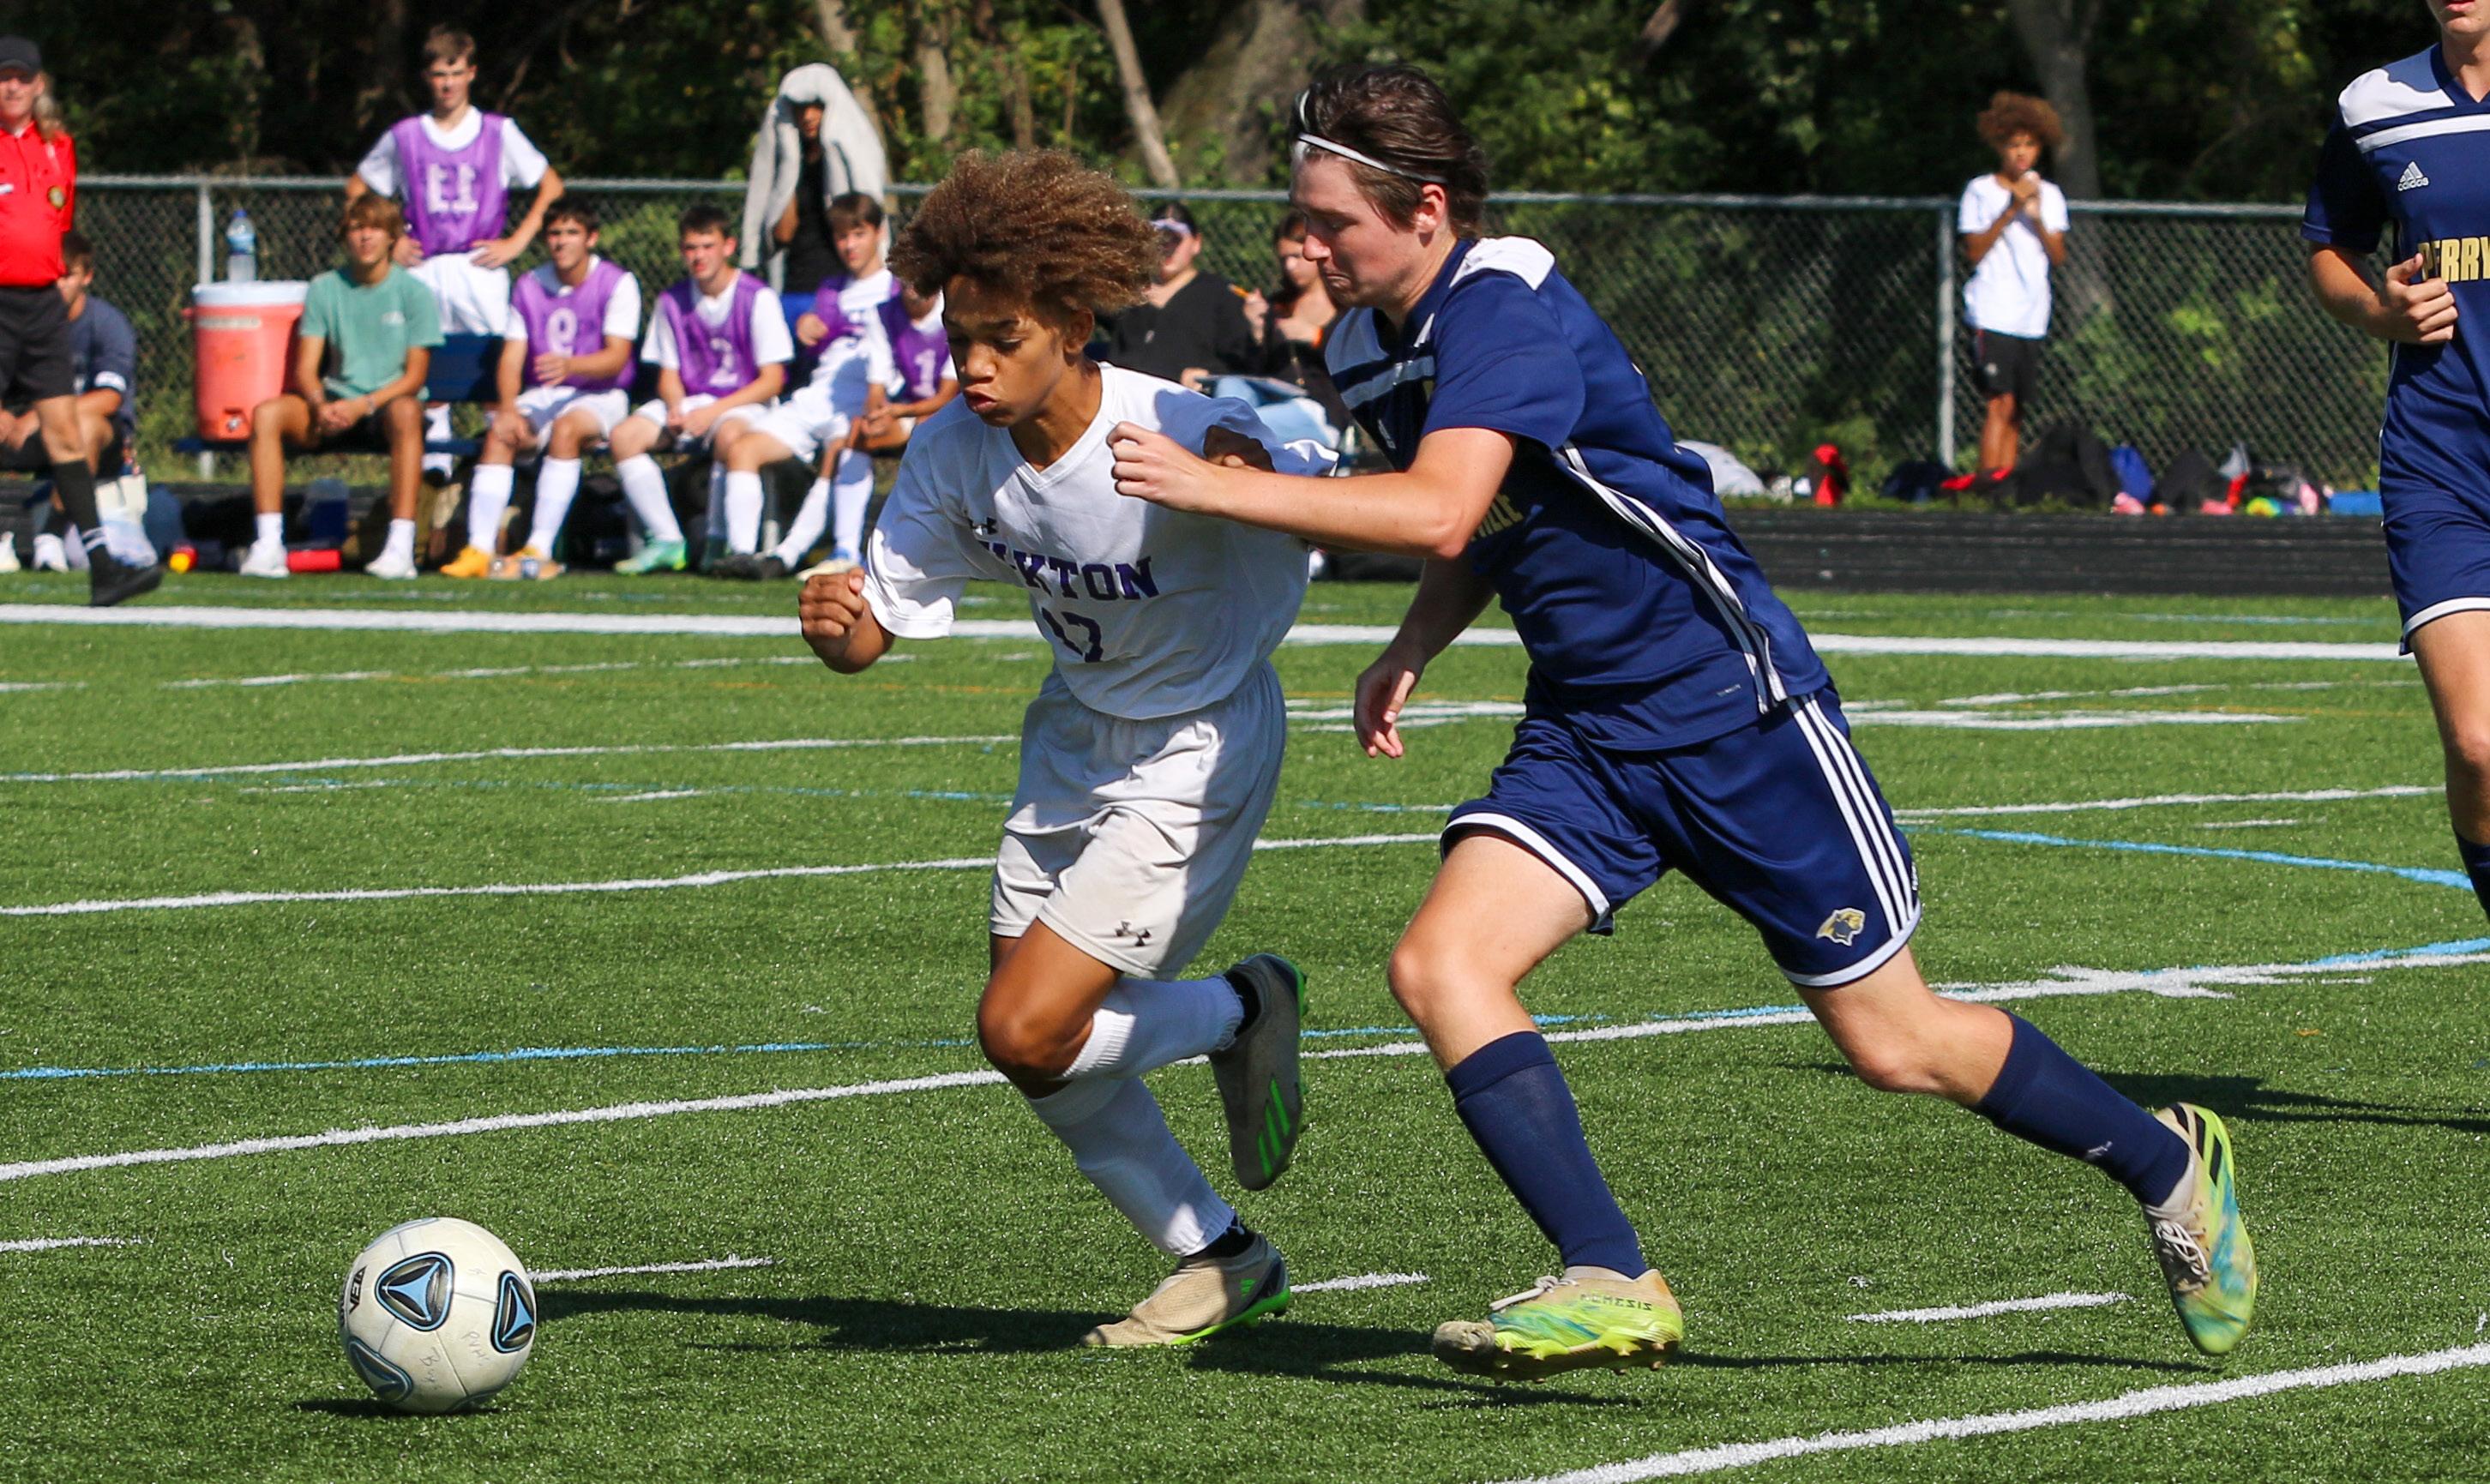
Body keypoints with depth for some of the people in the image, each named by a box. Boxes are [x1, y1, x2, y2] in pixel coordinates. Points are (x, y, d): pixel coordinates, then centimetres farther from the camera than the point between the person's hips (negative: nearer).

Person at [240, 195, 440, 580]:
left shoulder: (413, 292, -1)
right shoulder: (325, 289, 8)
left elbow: (414, 376, -6)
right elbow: (305, 369, 3)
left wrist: (363, 405, -22)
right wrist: (321, 405, -20)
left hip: (387, 403, -3)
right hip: (335, 405, 3)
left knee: (405, 412, -39)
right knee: (266, 414, -24)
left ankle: (402, 546, -43)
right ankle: (268, 544, -28)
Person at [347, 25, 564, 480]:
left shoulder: (499, 133, 5)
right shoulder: (404, 136, 9)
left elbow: (551, 187, 9)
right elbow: (356, 189, 20)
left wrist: (517, 242, 0)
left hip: (481, 269, -2)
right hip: (423, 269, 2)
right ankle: (434, 459, 7)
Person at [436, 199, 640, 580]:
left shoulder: (618, 283, -5)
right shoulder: (529, 287, 9)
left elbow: (617, 358, -18)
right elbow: (511, 357, 1)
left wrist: (569, 365, -38)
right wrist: (508, 408, -19)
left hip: (600, 397, -4)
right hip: (540, 394, 4)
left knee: (565, 428, -36)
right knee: (498, 434, -26)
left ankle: (539, 550, -40)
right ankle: (479, 550, -34)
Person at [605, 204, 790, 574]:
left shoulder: (757, 298, -8)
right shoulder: (672, 301, 6)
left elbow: (772, 380, -10)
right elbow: (668, 373, 10)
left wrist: (713, 412, -20)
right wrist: (676, 408, -14)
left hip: (745, 403, -5)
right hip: (690, 401, 5)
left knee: (728, 436, -40)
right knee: (625, 436, -19)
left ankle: (742, 549, -40)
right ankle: (667, 541, -14)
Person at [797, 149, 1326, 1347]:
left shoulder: (1178, 438, -29)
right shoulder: (955, 449, -13)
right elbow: (878, 624, -8)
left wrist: (1251, 483, -44)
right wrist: (834, 626, -32)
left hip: (1196, 754, -6)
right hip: (1076, 742, 6)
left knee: (1027, 1032, -16)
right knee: (1042, 1061, 8)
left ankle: (1243, 1012, 12)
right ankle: (1222, 1260, 28)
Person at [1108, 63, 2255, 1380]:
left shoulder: (1504, 303, -21)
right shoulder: (1366, 352, 6)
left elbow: (1441, 516, -36)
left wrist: (1213, 488, -31)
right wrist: (1409, 651, 7)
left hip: (1728, 701, -8)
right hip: (1582, 731, 8)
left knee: (1892, 1044, 1)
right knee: (1439, 964, -16)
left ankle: (2168, 1166, 24)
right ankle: (1611, 1285, -19)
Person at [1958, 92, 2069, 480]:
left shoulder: (2050, 195, 14)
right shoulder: (1980, 191, 2)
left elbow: (2058, 256, 7)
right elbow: (1974, 252, -5)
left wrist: (2037, 218, -9)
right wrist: (2011, 211, -12)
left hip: (2031, 317, 5)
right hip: (1992, 313, -5)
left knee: (2016, 411, 4)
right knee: (2001, 404, -15)